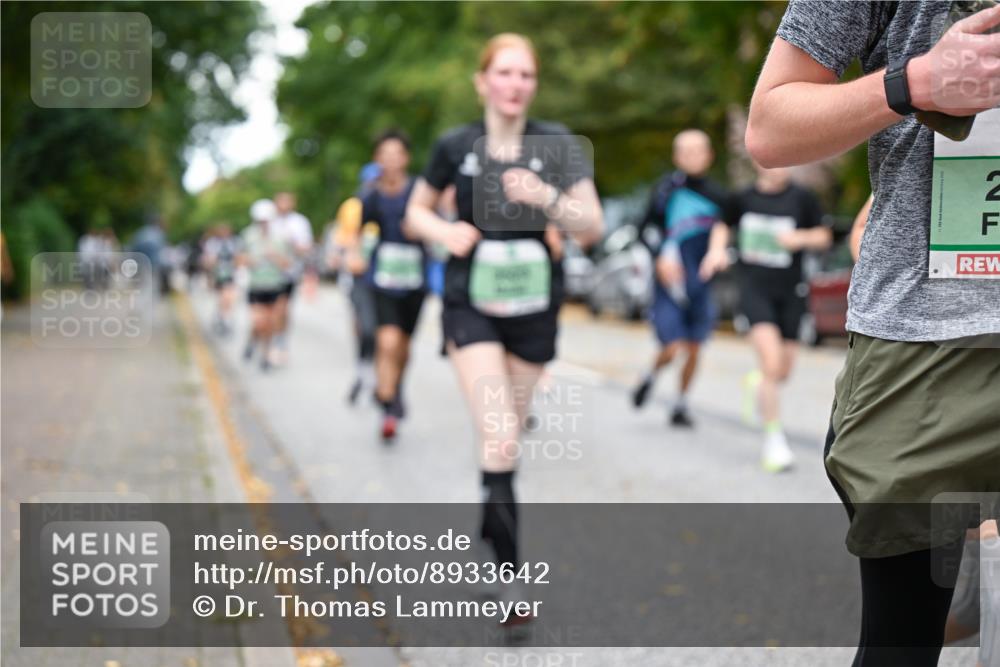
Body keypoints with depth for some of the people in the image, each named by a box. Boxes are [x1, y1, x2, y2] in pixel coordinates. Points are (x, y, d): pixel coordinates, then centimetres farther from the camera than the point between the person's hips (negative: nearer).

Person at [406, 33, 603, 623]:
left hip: (533, 305, 2)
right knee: (500, 440, -16)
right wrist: (444, 232, -10)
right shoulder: (456, 146, -1)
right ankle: (511, 573, -12)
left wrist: (545, 197, -23)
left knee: (507, 436, 14)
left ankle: (492, 524, 40)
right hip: (472, 306, -2)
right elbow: (416, 212, 12)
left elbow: (593, 227, -6)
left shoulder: (556, 144, -2)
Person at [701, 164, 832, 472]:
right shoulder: (742, 198, 0)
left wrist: (801, 238, -13)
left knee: (783, 372, 9)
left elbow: (824, 236, 6)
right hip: (755, 287, -2)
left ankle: (756, 382, 46)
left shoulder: (802, 198, -2)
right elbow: (724, 225, 19)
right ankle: (774, 438, -8)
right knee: (771, 361, -19)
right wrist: (717, 249, 0)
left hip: (791, 291, 2)